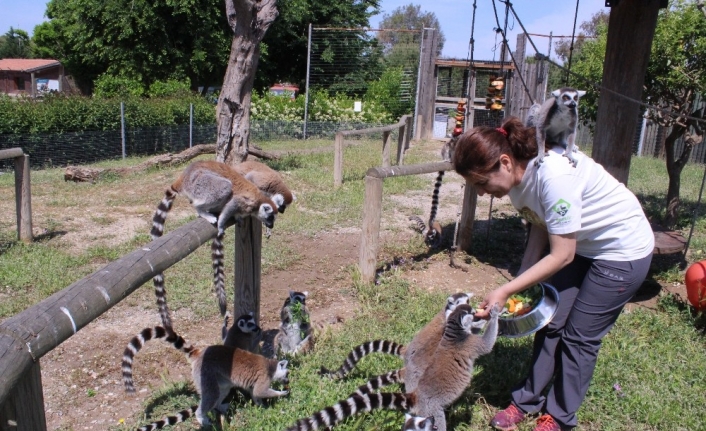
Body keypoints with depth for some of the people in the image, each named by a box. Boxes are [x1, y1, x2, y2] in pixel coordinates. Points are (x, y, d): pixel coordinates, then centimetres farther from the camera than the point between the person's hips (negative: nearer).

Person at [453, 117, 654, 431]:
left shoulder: (554, 176, -35)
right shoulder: (518, 177, -12)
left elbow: (561, 256, -29)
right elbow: (540, 231, -2)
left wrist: (505, 292, -27)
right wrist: (518, 286, -8)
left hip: (623, 250, -7)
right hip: (580, 245, 7)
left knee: (579, 336, 1)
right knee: (550, 323, 8)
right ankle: (528, 401, 23)